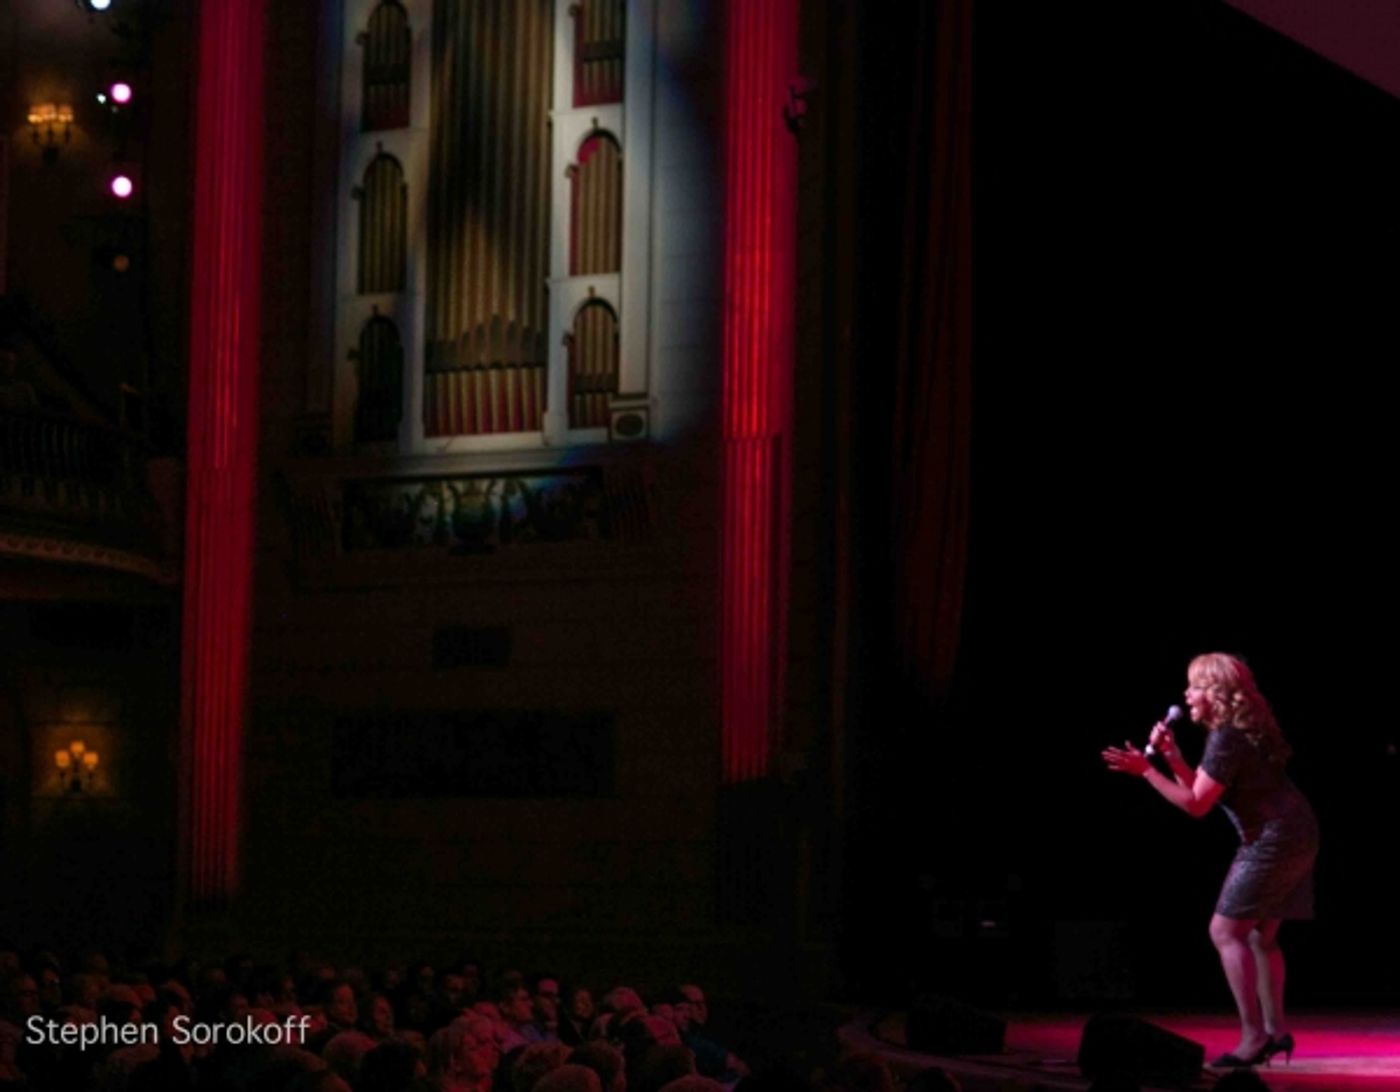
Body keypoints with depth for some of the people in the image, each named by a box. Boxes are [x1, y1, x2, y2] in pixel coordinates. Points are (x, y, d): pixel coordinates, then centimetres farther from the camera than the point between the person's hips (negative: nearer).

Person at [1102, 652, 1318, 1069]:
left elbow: (1196, 804, -19)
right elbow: (1203, 789, 15)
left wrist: (1145, 770, -17)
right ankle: (1275, 1030, 19)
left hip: (1274, 840, -11)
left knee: (1226, 931, -9)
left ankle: (1254, 1037, -12)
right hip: (1293, 835, 11)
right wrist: (1171, 754, 4)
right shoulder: (1241, 730, 13)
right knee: (1259, 935, 17)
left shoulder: (1227, 739, -18)